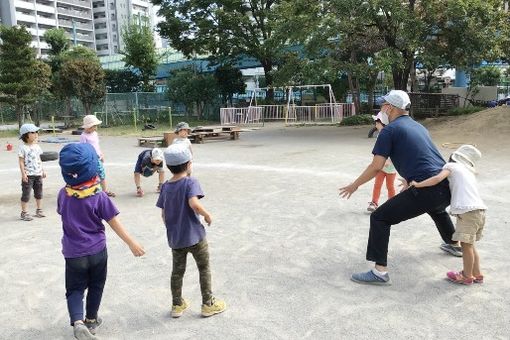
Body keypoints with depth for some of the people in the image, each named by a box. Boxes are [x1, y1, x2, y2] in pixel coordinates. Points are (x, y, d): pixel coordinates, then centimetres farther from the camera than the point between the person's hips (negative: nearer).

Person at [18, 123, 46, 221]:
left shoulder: (36, 146, 7)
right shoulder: (23, 147, -12)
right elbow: (21, 161, -12)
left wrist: (42, 171, 13)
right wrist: (23, 173, -17)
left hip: (38, 174, 7)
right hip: (28, 175, -6)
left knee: (39, 193, 14)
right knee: (26, 194, 0)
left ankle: (39, 211, 26)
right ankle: (24, 213, 8)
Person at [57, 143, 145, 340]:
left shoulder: (63, 194, -9)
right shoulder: (99, 196, -18)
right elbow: (114, 223, -15)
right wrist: (132, 243, -8)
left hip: (73, 253, 1)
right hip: (97, 250, -1)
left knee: (75, 289, 11)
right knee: (95, 286, 19)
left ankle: (78, 322, -11)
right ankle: (90, 320, 33)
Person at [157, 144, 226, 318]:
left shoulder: (165, 186, 3)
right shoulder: (191, 182, -15)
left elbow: (163, 214, 6)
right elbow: (194, 204, -31)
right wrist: (207, 215, -14)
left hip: (174, 238, 5)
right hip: (194, 236, -5)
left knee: (177, 271, 17)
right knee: (204, 269, 12)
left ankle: (177, 305, 29)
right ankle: (208, 304, 22)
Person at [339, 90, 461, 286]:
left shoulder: (390, 130, -3)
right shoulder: (418, 126, 21)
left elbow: (376, 167, -8)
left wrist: (354, 185, 5)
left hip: (425, 191, -9)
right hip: (447, 188, 9)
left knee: (379, 218, -2)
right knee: (437, 209, 41)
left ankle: (380, 272, -6)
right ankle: (454, 245, 61)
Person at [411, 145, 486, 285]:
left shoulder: (451, 166, 3)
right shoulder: (469, 172, 26)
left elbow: (438, 178, -15)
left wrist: (418, 184, -11)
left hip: (468, 211, -8)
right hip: (479, 210, 8)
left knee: (466, 244, 4)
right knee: (469, 244, 21)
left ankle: (467, 276, 15)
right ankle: (476, 274, 29)